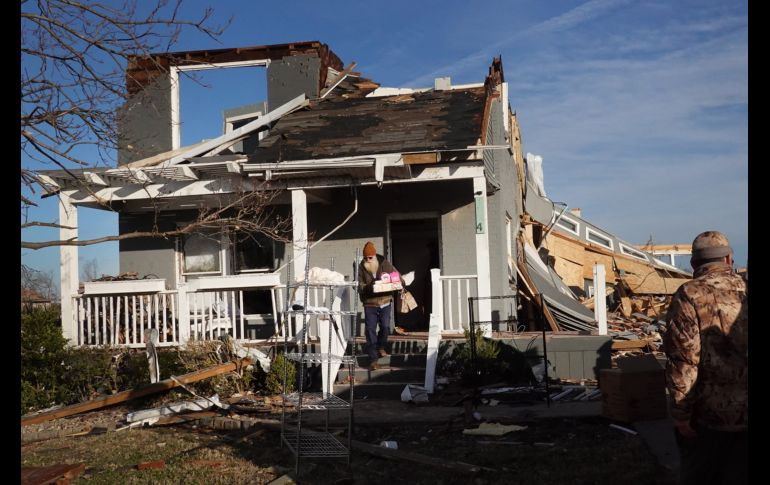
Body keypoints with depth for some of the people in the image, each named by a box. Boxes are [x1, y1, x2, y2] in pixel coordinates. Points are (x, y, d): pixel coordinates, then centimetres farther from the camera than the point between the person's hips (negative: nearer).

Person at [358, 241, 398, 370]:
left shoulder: (384, 264, -1)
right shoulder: (361, 268, -3)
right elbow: (358, 285, -9)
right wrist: (368, 287, -26)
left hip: (385, 302, 1)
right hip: (369, 304, -1)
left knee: (385, 327, 3)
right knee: (370, 330, -4)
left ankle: (381, 347, 35)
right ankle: (373, 359, 2)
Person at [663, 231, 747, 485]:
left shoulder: (690, 296, -13)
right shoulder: (745, 292, 2)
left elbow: (683, 361, -18)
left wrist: (681, 414, -10)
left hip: (707, 412, -4)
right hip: (743, 412, 4)